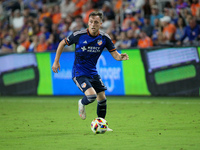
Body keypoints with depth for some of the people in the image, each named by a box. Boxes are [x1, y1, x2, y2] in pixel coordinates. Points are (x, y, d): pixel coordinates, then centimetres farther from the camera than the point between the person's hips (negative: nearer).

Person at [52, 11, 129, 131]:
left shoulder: (104, 38, -6)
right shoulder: (79, 35, -16)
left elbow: (115, 54, -5)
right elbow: (62, 43, -1)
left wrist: (121, 57, -29)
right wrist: (56, 61, -1)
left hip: (93, 72, 5)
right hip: (79, 73, -5)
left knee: (102, 98, 5)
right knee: (91, 95, -23)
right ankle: (82, 104, 14)